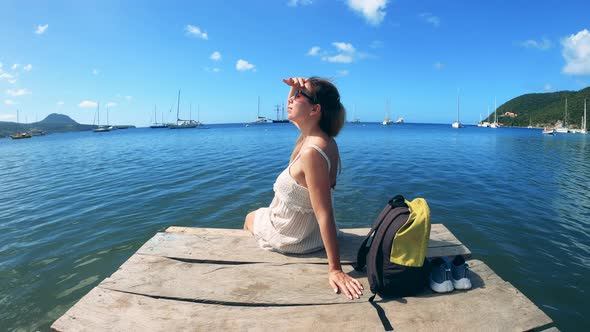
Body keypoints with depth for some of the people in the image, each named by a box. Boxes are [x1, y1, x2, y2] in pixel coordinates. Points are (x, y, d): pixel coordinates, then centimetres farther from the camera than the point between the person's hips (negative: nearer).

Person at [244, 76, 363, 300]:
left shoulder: (312, 151, -37)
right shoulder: (318, 135, -11)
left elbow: (325, 213, -37)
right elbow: (292, 112, 9)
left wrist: (335, 269, -33)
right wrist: (295, 87, -11)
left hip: (291, 238, -7)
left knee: (250, 218, 27)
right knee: (263, 212, 38)